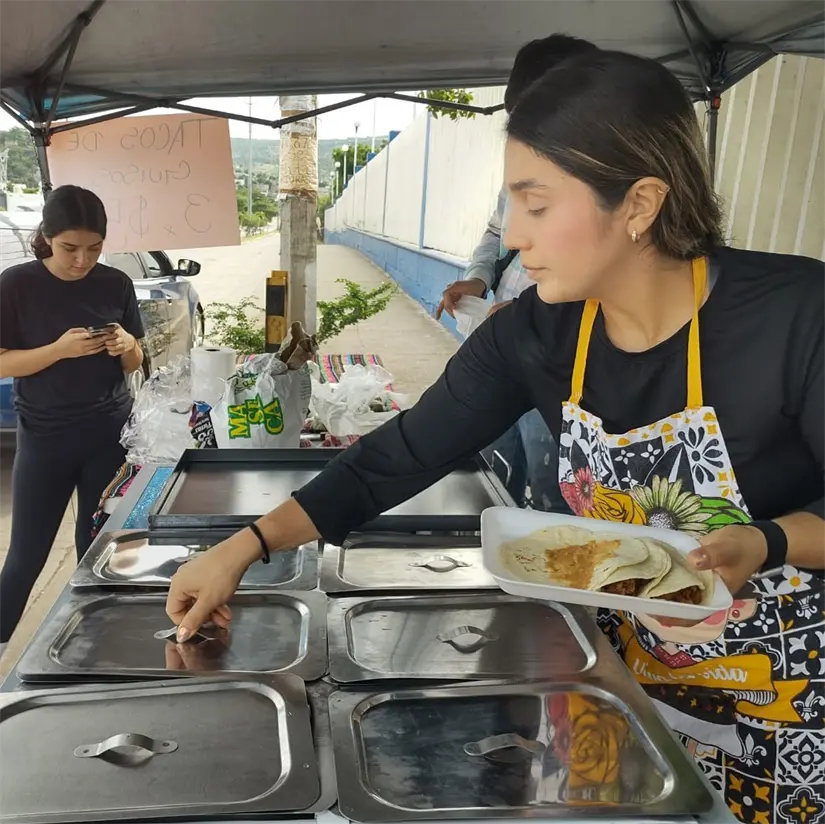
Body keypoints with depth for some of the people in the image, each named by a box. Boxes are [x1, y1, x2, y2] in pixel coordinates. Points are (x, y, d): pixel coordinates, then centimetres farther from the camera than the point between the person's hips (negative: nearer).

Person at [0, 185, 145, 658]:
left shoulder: (116, 284, -1)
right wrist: (60, 349, -24)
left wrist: (126, 346, -17)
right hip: (44, 439, -2)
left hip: (110, 433, 2)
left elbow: (135, 365, 6)